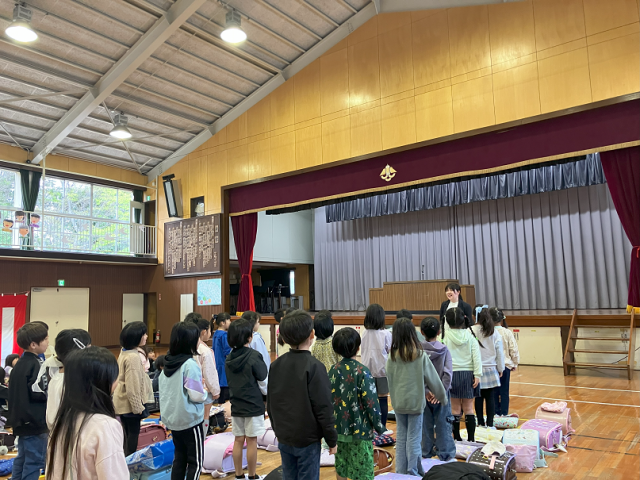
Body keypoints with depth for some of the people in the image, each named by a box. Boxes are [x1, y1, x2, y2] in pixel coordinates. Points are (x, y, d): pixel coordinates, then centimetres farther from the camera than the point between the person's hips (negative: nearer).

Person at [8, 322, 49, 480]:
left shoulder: (20, 363, 10)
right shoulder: (34, 364, -18)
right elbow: (37, 393, -22)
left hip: (22, 419, 9)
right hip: (34, 421, -9)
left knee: (22, 459, 17)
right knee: (34, 461, -2)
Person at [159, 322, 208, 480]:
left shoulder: (168, 362, 2)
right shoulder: (190, 364, -22)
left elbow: (163, 389, 10)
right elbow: (196, 395, -20)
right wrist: (205, 394, -1)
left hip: (172, 418, 7)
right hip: (190, 420, -7)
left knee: (179, 457, 19)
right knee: (195, 461, 4)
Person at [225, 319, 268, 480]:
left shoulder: (229, 357, 2)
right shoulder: (254, 355, -17)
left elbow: (229, 380, 12)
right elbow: (263, 377, -8)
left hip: (236, 404, 5)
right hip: (253, 405, -5)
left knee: (238, 440, 12)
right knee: (251, 441, 4)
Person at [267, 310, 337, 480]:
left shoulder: (275, 365, 0)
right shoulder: (314, 366, -18)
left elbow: (270, 404, 8)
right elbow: (323, 408, -17)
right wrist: (332, 440, -6)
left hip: (283, 438, 5)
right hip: (307, 439, -5)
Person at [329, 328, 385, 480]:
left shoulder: (333, 370, -2)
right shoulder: (362, 371, -18)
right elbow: (371, 402, -16)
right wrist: (379, 425, -3)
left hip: (340, 426, 5)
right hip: (360, 428, -5)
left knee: (341, 464, 18)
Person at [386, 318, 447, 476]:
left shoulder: (392, 356, -6)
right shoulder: (421, 355, -11)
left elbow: (390, 380, 1)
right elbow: (433, 379, -2)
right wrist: (442, 397, 11)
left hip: (399, 402, 2)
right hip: (416, 401, -2)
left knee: (401, 437, 14)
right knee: (413, 438, 7)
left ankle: (400, 471, 20)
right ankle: (412, 472, 13)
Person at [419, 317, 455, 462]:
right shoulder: (444, 350, -7)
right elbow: (448, 373, -13)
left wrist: (426, 391, -9)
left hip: (423, 394, 1)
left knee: (425, 425, 11)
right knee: (443, 425, 8)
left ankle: (426, 454, 21)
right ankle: (445, 455, 13)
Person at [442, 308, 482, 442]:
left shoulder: (446, 336, -8)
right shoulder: (470, 336, -2)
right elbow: (476, 356, -5)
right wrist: (477, 375, -5)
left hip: (452, 374, -1)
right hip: (468, 374, 1)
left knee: (455, 409, 8)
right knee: (468, 408, 10)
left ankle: (457, 438, 14)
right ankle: (471, 438, 13)